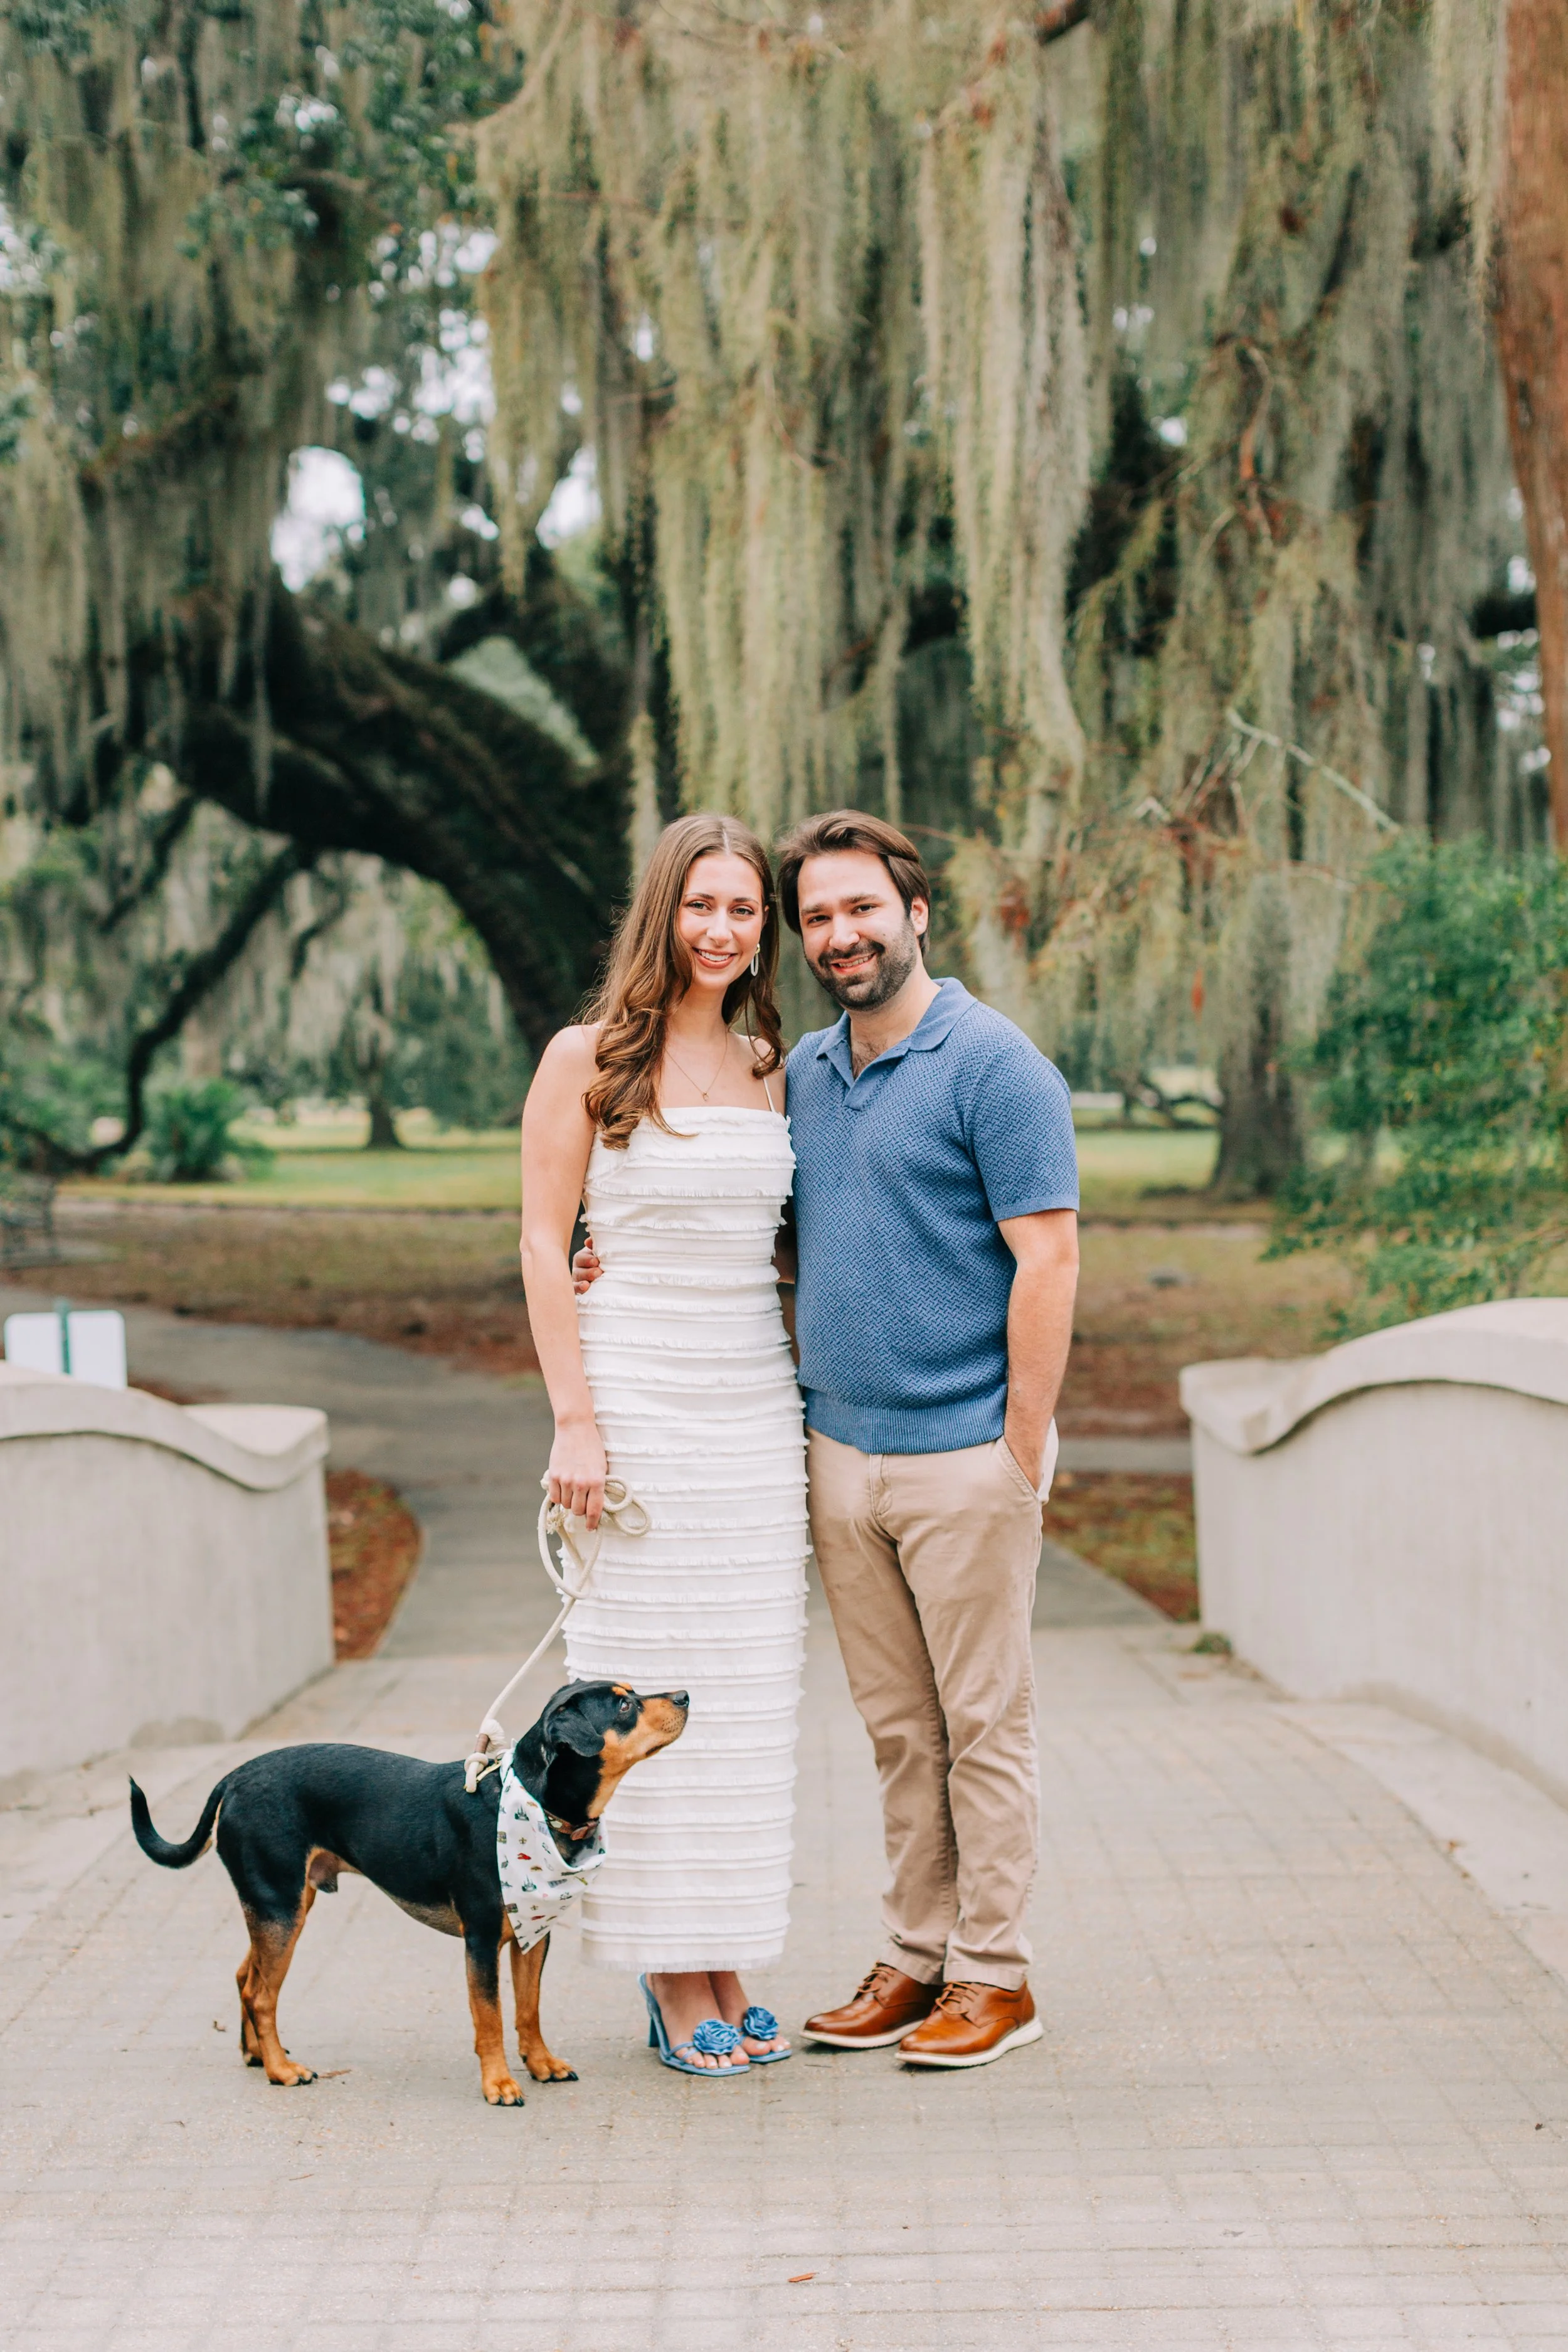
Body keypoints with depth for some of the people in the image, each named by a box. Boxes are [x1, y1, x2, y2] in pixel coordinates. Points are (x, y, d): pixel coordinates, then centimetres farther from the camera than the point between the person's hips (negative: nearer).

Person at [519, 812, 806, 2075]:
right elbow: (544, 1243, -5)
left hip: (757, 1405, 5)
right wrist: (576, 1419, -12)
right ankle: (672, 1980, 7)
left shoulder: (771, 1071, 11)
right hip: (638, 1402, -5)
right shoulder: (588, 1060, -3)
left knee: (749, 1685, 6)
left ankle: (729, 1968, 15)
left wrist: (814, 1402, 11)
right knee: (652, 1686, -1)